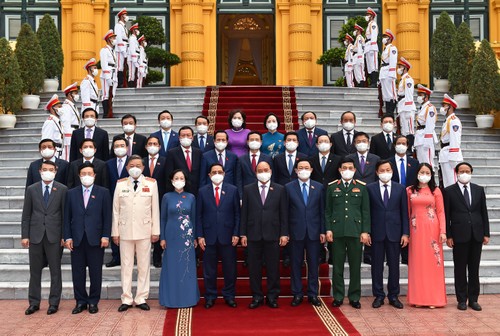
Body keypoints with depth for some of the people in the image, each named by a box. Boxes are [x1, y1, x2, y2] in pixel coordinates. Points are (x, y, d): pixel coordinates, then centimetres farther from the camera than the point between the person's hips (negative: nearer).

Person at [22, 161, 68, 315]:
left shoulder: (62, 189, 2)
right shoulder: (31, 189, 6)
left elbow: (65, 214, 1)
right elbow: (26, 215, 6)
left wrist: (64, 235, -3)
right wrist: (24, 236, 1)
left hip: (54, 236, -1)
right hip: (35, 235, 2)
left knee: (55, 271, 3)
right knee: (35, 271, 7)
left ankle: (54, 303, 12)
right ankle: (34, 302, 17)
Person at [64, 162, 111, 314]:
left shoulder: (103, 193, 4)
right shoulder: (71, 193, 9)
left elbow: (107, 216, 0)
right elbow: (67, 217, 8)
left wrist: (105, 236, -7)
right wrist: (67, 237, 0)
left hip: (96, 239, -2)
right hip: (77, 239, 2)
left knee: (95, 272, 3)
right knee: (78, 272, 5)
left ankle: (93, 302, 14)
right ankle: (81, 301, 16)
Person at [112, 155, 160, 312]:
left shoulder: (151, 183, 4)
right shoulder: (120, 184, 6)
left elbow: (155, 209, 3)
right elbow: (116, 209, 6)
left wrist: (155, 231, 0)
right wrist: (115, 232, 2)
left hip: (144, 231, 0)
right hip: (125, 231, 1)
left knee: (144, 266, 4)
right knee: (126, 266, 5)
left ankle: (141, 298, 12)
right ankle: (126, 299, 12)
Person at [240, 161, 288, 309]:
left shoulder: (280, 190, 5)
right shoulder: (248, 190, 6)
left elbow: (283, 213, 3)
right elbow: (244, 213, 5)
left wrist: (284, 234, -2)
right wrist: (243, 234, 0)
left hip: (272, 235, 0)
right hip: (253, 235, 1)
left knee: (273, 267, 4)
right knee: (254, 268, 5)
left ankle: (272, 297, 15)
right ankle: (257, 297, 15)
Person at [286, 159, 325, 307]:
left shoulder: (319, 187, 6)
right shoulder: (288, 187, 2)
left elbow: (322, 211, 6)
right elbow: (286, 212, 1)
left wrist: (323, 231, 1)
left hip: (313, 232, 1)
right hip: (296, 232, -1)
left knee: (313, 264, 6)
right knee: (296, 264, 5)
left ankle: (313, 294, 16)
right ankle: (297, 294, 15)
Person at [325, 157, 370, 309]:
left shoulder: (361, 187, 8)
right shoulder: (332, 187, 9)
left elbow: (366, 211, 6)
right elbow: (327, 210, 8)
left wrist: (365, 231, -2)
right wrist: (328, 229, -1)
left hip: (356, 232, 0)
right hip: (337, 232, 0)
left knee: (355, 266, 4)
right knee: (337, 266, 4)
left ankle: (354, 297, 15)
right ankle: (338, 297, 14)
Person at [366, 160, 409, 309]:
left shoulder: (400, 188, 6)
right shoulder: (370, 188, 2)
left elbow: (404, 212, 5)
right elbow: (367, 212, 1)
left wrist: (405, 233, -1)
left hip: (394, 232, 1)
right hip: (376, 232, -1)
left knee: (394, 265, 6)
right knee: (377, 265, 5)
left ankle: (393, 296, 16)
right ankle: (379, 295, 15)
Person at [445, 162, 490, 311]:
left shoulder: (479, 190, 9)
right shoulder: (449, 191, 0)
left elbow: (484, 212, 9)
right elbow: (446, 215, -1)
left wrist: (486, 233, 4)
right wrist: (448, 235, -6)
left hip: (476, 235, 3)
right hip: (459, 235, -3)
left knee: (474, 269, 8)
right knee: (460, 269, 4)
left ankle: (473, 299, 15)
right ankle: (462, 299, 12)